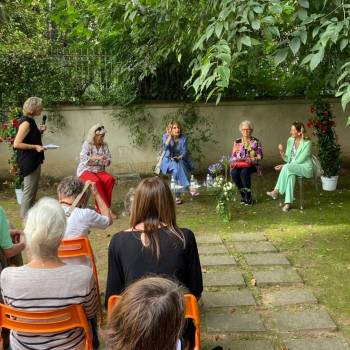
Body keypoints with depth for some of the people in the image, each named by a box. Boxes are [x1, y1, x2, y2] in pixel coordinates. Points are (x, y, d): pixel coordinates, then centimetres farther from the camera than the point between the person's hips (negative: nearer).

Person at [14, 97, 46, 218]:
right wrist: (35, 147, -22)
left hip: (34, 161, 10)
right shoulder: (26, 123, -17)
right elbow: (16, 144, -22)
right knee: (28, 192, -4)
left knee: (33, 191, 17)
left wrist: (40, 131, 9)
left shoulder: (30, 121, 11)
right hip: (28, 162, -10)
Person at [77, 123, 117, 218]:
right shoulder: (87, 144, -5)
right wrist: (96, 158, -31)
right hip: (86, 170, -4)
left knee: (110, 179, -27)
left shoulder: (104, 145, 7)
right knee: (96, 181, -36)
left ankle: (100, 207, -20)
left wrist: (107, 161, -18)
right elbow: (83, 159, -19)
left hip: (99, 171, 4)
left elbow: (109, 161, 7)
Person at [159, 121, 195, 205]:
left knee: (178, 167, -34)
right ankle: (189, 187, -38)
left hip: (181, 160, 1)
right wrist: (169, 136, -23)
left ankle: (178, 195, -36)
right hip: (169, 160, -1)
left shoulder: (183, 138, 1)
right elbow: (165, 148, -21)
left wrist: (180, 157, -23)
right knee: (176, 166, -35)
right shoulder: (166, 137, -4)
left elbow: (185, 151, -3)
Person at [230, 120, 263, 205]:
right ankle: (243, 195, -15)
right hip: (239, 164, 3)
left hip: (252, 165, -2)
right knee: (234, 173, -32)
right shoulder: (237, 142, 13)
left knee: (244, 172, -37)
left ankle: (249, 197, -25)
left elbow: (259, 156, 2)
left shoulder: (256, 142, 7)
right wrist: (237, 160, -11)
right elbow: (233, 156, 10)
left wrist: (251, 160, -16)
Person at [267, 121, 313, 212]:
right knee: (290, 175, -33)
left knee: (287, 167, -34)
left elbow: (299, 161, -18)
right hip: (291, 168, 6)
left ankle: (276, 191, -25)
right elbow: (287, 159, 8)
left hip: (305, 168, -5)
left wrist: (283, 166, -21)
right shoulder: (290, 140, 5)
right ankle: (288, 202, -35)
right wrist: (281, 152, -12)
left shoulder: (307, 143, -14)